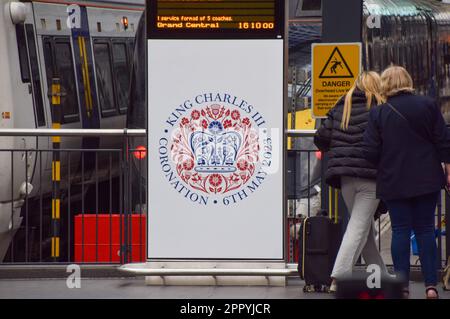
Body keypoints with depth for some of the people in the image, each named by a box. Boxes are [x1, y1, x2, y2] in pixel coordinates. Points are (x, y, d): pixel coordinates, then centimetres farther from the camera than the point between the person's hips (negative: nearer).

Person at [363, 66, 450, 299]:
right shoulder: (428, 106, -1)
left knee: (401, 230, 5)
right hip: (427, 180, 1)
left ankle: (402, 284, 1)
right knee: (425, 230, 7)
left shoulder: (378, 113, -5)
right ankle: (431, 285, 2)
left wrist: (382, 168, 12)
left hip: (393, 181, -1)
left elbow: (370, 151, -7)